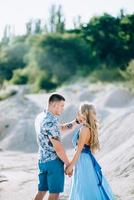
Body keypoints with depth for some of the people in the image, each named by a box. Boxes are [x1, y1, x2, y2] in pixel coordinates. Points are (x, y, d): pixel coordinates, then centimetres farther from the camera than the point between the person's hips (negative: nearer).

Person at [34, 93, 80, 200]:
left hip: (42, 160, 9)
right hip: (54, 161, -9)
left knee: (42, 191, 13)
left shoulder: (40, 117, 8)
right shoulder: (51, 122, -22)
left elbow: (62, 129, 15)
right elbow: (58, 147, -21)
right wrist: (68, 165, -12)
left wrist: (77, 121, 1)